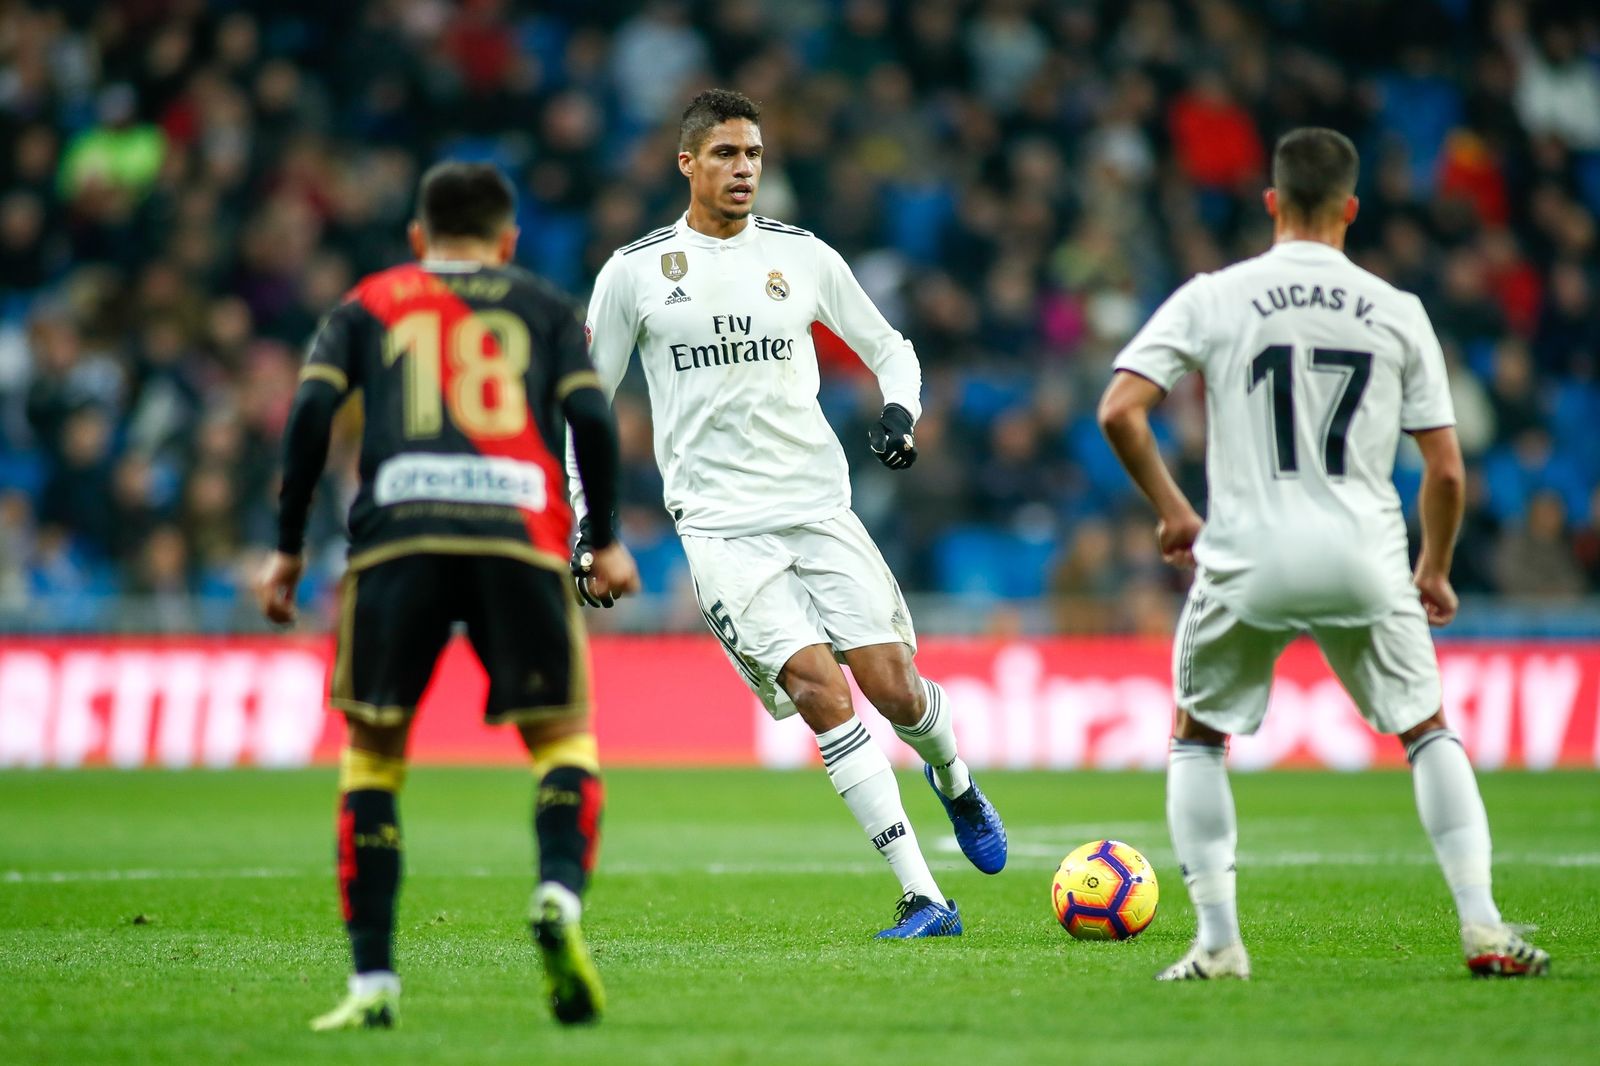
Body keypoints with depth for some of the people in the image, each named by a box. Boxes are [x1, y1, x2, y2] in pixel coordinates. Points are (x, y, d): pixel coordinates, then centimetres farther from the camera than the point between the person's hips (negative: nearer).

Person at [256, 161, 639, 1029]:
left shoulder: (369, 306, 23)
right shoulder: (543, 307, 23)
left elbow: (311, 412, 9)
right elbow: (590, 418, 8)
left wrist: (287, 549, 12)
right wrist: (605, 540, 17)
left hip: (397, 534, 0)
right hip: (520, 534, 0)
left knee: (372, 749, 10)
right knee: (561, 736, 10)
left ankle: (372, 982, 3)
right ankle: (560, 893, -21)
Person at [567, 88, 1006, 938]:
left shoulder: (804, 257, 7)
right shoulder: (635, 271, 2)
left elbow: (889, 349, 17)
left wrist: (900, 413, -4)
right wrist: (588, 520, 3)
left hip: (819, 506, 2)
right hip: (720, 525, -2)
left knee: (892, 684, -4)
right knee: (818, 688, -16)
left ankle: (953, 781, 34)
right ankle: (922, 897, -15)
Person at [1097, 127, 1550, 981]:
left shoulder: (1212, 298, 1)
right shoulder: (1397, 312, 5)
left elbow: (1119, 411, -6)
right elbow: (1444, 470, 5)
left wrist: (1171, 510, 8)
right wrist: (1435, 572, 21)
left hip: (1246, 561, -1)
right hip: (1365, 561, 1)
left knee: (1195, 739, 19)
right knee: (1428, 732, 18)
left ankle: (1217, 940, 7)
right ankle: (1482, 927, 8)